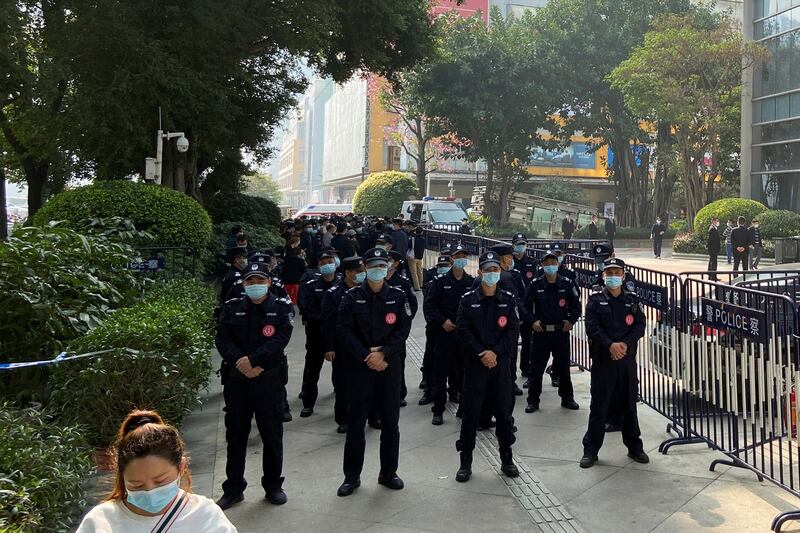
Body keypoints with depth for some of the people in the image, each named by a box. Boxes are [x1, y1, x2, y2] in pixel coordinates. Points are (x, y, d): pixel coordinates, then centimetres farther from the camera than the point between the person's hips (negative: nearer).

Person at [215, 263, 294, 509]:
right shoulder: (232, 308, 5)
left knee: (272, 435, 8)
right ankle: (233, 488, 22)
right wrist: (240, 364, -18)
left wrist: (252, 360, -23)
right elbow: (222, 339, -4)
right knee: (235, 435, 10)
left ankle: (273, 486, 23)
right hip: (236, 380, 2)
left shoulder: (281, 308, -2)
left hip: (270, 380, -2)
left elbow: (280, 340, -14)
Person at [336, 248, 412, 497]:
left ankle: (388, 473, 23)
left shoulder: (398, 296, 2)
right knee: (355, 421, 4)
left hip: (389, 365, 1)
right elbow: (344, 330, -7)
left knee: (390, 421, 8)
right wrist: (366, 356, -15)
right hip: (359, 366, -1)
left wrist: (383, 354, -15)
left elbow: (403, 329, -3)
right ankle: (352, 476, 16)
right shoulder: (351, 297, -1)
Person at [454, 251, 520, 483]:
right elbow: (462, 331, -7)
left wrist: (495, 352, -15)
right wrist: (481, 353, -15)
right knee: (470, 413, 3)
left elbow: (513, 331, -3)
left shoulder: (508, 299, 3)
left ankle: (507, 459, 23)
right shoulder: (468, 299, -1)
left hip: (501, 363, 1)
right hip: (475, 363, -1)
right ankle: (465, 462, 13)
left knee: (504, 411, 9)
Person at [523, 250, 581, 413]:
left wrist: (571, 320, -8)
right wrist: (533, 321, -7)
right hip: (541, 332, 0)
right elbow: (526, 305, 5)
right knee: (536, 367, 3)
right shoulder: (535, 285, -1)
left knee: (563, 366, 10)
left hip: (561, 332, 1)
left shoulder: (567, 284, 0)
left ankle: (567, 398, 25)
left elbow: (576, 305, 6)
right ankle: (533, 400, 13)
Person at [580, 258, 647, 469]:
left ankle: (634, 446, 24)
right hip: (603, 359, -2)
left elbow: (640, 326, -1)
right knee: (599, 405, 1)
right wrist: (611, 345, -22)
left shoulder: (632, 301, 8)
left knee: (630, 403, 11)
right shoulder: (595, 301, 1)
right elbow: (592, 328, -9)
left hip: (627, 358, 2)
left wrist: (625, 344, -17)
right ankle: (591, 449, 9)